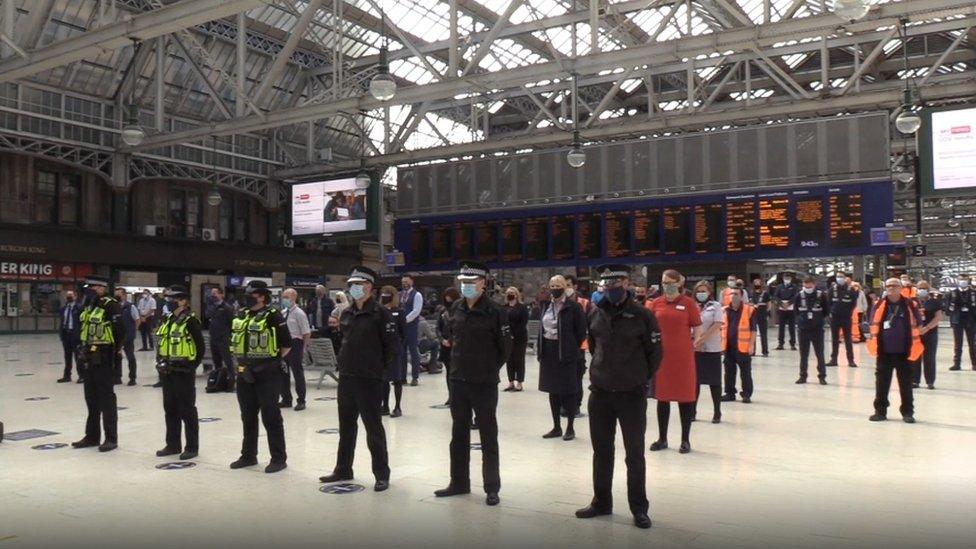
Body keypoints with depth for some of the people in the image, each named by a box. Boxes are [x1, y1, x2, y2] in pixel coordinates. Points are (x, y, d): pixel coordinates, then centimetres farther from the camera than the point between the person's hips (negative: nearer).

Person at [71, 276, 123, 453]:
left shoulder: (110, 306, -14)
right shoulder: (90, 306, 13)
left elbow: (120, 331, -19)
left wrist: (114, 350, -10)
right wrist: (84, 349, 15)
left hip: (103, 359, -9)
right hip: (89, 358, 9)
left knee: (106, 398, -2)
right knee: (91, 398, 15)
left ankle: (111, 438, 5)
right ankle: (92, 436, 25)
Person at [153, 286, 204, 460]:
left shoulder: (190, 321, -13)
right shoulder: (166, 321, 11)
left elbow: (200, 348, -12)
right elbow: (160, 343, 21)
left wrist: (191, 366, -13)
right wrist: (160, 360, 7)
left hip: (183, 372, -8)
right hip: (167, 372, 8)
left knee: (187, 410, -1)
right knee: (170, 409, 14)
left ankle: (192, 447, 8)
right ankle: (173, 444, 25)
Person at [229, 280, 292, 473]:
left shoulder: (273, 316, -10)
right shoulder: (241, 316, 11)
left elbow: (286, 345, -9)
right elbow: (235, 342, 23)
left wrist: (273, 362, -5)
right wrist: (240, 361, 13)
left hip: (267, 375, -7)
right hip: (245, 374, 7)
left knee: (271, 417, -2)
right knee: (248, 417, 15)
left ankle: (279, 458, 6)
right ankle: (248, 455, 27)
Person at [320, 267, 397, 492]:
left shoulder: (380, 314, -11)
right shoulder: (346, 314, 10)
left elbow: (392, 346, -10)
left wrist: (380, 369, -5)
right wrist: (344, 363, 13)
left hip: (369, 380, -7)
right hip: (346, 378, 7)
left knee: (373, 428, 0)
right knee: (346, 427, 16)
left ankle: (382, 475, 10)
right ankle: (343, 470, 28)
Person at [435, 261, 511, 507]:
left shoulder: (494, 312, -13)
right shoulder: (457, 308, 3)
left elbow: (506, 346, -7)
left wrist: (490, 368, 0)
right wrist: (459, 362, 10)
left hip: (484, 384, -6)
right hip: (458, 381, 6)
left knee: (488, 436, 5)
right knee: (459, 434, 15)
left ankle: (492, 488, 15)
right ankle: (459, 482, 28)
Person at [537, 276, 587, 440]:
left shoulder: (573, 306, -10)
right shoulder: (547, 305, 9)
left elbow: (581, 330, -7)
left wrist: (572, 347, -3)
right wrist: (540, 347, 7)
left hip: (565, 352, -6)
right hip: (548, 351, 6)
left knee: (568, 390, 2)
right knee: (553, 390, 11)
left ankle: (570, 428, 13)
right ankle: (556, 427, 22)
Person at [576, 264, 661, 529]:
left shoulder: (642, 315, -10)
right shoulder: (595, 314, 2)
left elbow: (654, 353, -2)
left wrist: (640, 379, 5)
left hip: (632, 395, -4)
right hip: (600, 393, 4)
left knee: (635, 453, 5)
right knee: (601, 451, 13)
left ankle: (639, 508, 17)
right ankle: (601, 501, 27)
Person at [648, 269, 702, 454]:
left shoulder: (688, 303, -3)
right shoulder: (656, 303, 5)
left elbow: (696, 328, 0)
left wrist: (694, 342, -11)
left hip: (683, 355, -3)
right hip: (661, 354, 3)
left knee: (685, 397, 5)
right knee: (662, 397, 11)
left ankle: (686, 440, 16)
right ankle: (662, 438, 22)